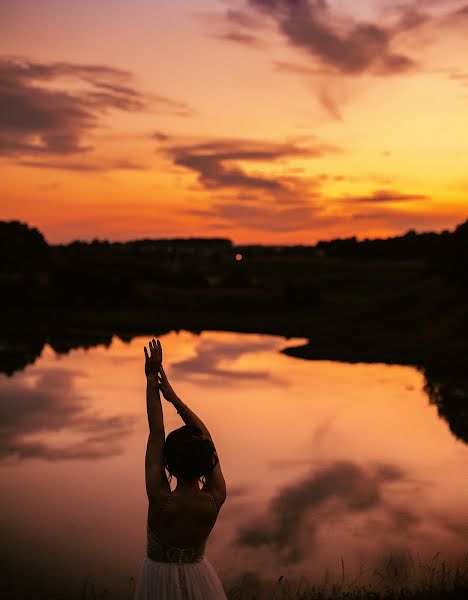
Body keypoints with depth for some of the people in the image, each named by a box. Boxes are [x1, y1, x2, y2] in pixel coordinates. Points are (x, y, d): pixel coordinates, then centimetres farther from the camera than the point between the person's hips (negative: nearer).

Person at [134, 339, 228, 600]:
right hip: (198, 578, 2)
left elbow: (155, 434, -23)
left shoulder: (160, 500, -28)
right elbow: (207, 439, -12)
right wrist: (174, 397, -9)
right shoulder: (215, 501, -22)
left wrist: (152, 379, -17)